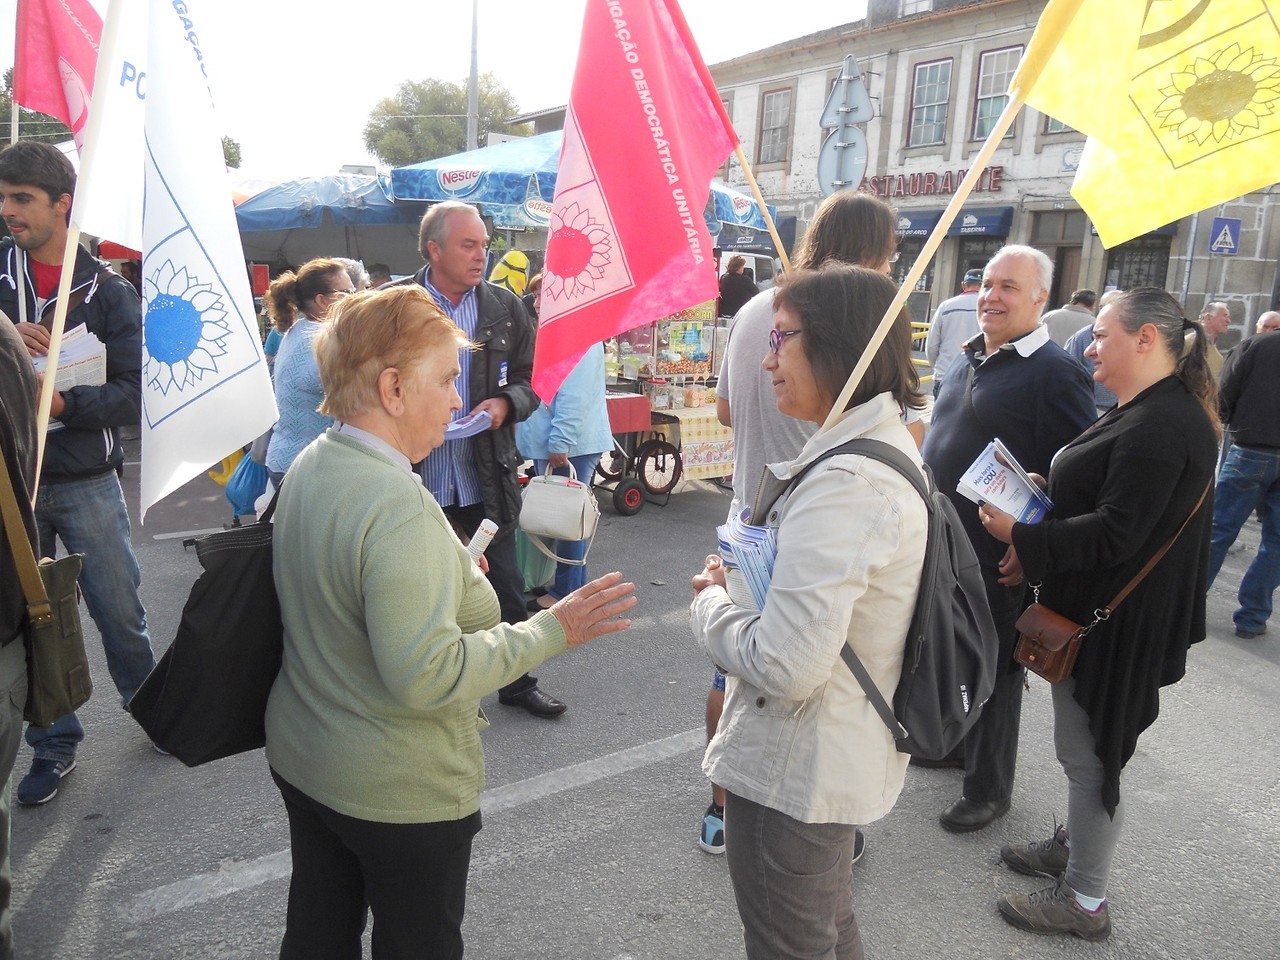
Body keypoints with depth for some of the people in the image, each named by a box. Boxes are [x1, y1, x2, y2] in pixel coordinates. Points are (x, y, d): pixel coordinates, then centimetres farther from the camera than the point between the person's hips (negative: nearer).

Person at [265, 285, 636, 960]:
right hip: (399, 792, -8)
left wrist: (451, 570, 10)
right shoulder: (398, 506, -30)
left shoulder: (310, 466, -2)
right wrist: (550, 631, -24)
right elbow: (426, 676, -31)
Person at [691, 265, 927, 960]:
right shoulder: (890, 444, 3)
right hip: (849, 754, 9)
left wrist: (710, 602, -14)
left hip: (792, 772, -9)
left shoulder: (841, 484, -29)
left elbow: (786, 665, -32)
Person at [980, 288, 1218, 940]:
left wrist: (1021, 537, -21)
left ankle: (1084, 901, 19)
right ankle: (1074, 846, 42)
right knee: (1084, 744, 23)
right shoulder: (1148, 411, 10)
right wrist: (1040, 510, 3)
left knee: (1086, 752, 3)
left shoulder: (1161, 426, -24)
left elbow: (1114, 534, -27)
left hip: (1110, 624, -10)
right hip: (1101, 611, 10)